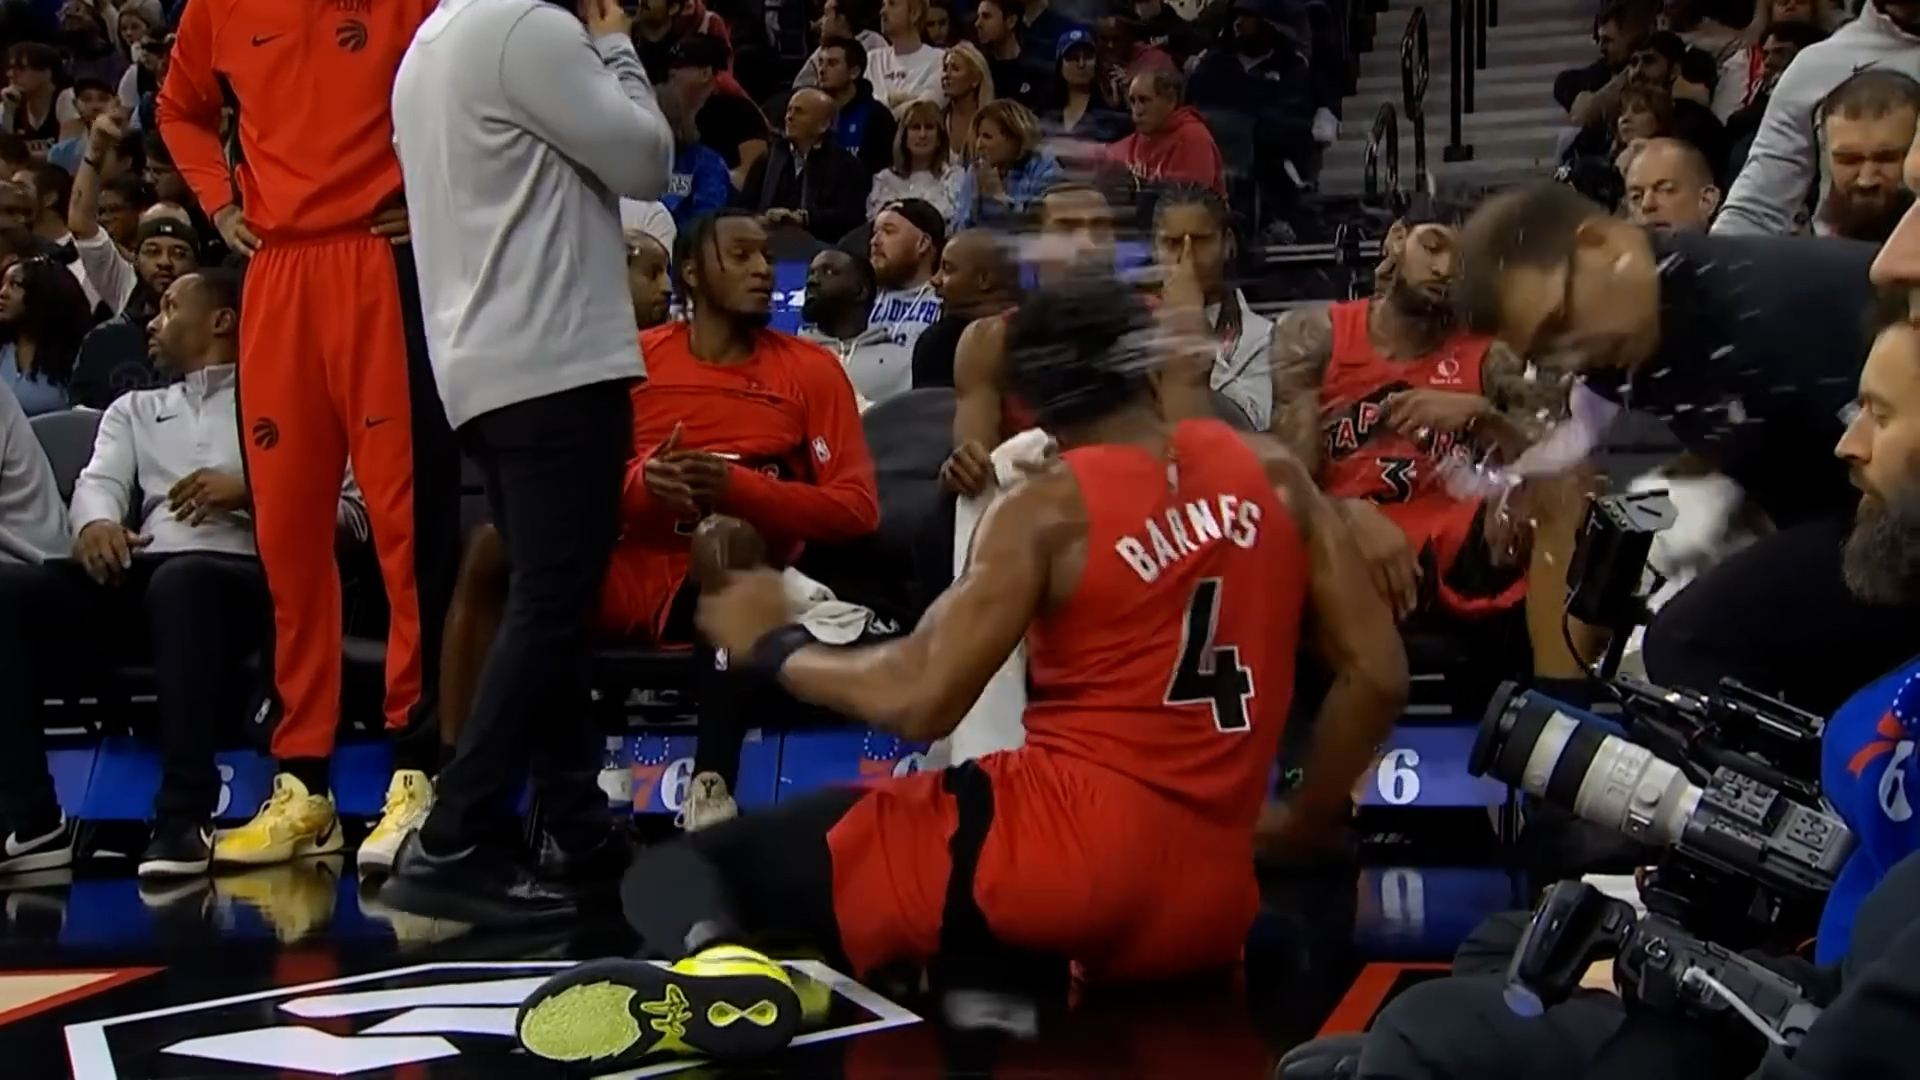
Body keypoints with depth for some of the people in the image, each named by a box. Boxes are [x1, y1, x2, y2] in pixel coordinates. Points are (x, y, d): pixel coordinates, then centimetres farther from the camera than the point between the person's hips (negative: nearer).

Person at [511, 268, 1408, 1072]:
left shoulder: (1050, 507, -6)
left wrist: (774, 646, 4)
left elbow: (920, 704, -12)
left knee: (681, 866, 0)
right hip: (1205, 902, 6)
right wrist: (1303, 824, 20)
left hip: (1056, 847, -5)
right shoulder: (1272, 475, 8)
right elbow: (1377, 674, 6)